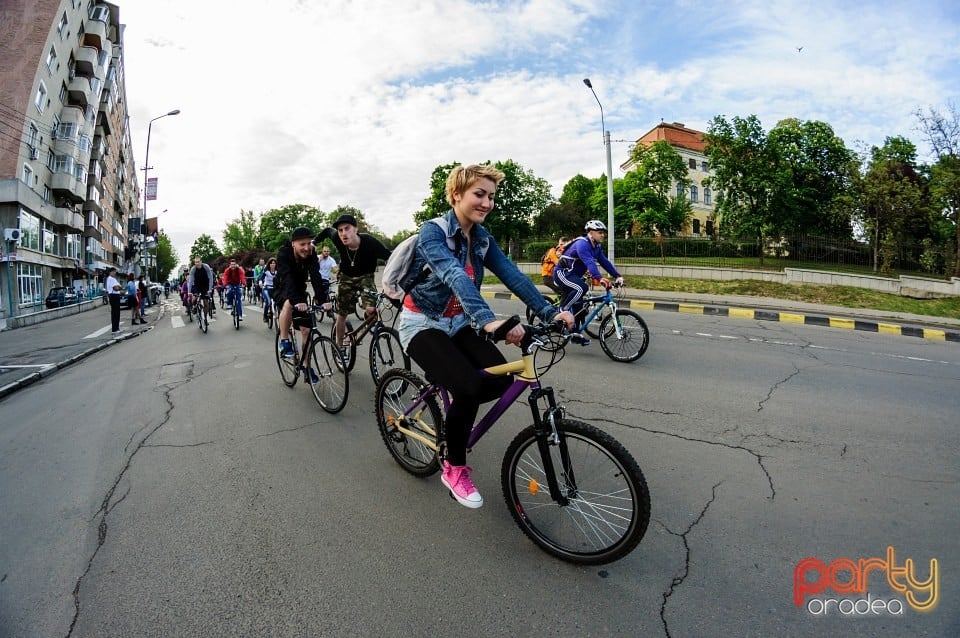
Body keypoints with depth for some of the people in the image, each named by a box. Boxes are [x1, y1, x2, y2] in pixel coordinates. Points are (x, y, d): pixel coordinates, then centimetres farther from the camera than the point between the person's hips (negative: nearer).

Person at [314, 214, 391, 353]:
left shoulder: (369, 242, -35)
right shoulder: (337, 238, -25)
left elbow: (390, 258, -36)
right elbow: (327, 230, 0)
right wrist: (313, 242, -7)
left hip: (365, 276, -2)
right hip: (347, 277, 3)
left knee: (370, 310, -25)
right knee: (342, 314, 8)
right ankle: (339, 346, 26)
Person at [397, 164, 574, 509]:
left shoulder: (482, 238, 2)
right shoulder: (433, 231, -19)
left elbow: (512, 275, -10)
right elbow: (454, 276, -37)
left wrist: (550, 312, -24)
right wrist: (487, 320, -54)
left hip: (457, 323, 6)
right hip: (423, 324, -6)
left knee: (501, 379, -17)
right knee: (471, 386, -27)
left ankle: (456, 409, 16)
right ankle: (454, 469, -3)